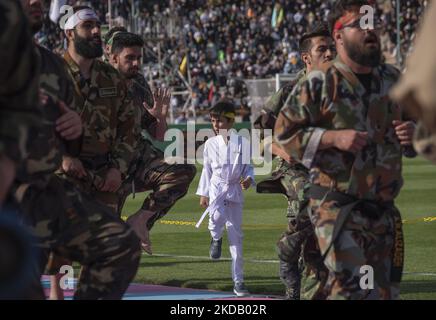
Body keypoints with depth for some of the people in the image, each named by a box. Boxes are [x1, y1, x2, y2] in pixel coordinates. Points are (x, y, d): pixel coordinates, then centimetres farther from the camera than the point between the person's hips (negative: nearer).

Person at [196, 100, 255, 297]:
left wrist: (248, 179, -15)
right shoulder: (210, 144, 4)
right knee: (217, 216, -33)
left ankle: (238, 281, 9)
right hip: (216, 187, 0)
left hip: (235, 190, 0)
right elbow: (207, 169, 10)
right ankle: (216, 238, 4)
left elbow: (247, 166, 6)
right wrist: (203, 194, 10)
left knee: (236, 235, 3)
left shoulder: (242, 143, 0)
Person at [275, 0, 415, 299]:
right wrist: (334, 138, -18)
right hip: (337, 206, -6)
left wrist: (412, 133, 1)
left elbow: (413, 119, 26)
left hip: (384, 208, 6)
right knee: (353, 287, -19)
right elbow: (284, 133, -7)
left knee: (386, 289, 10)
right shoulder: (321, 84, -6)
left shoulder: (393, 80, 10)